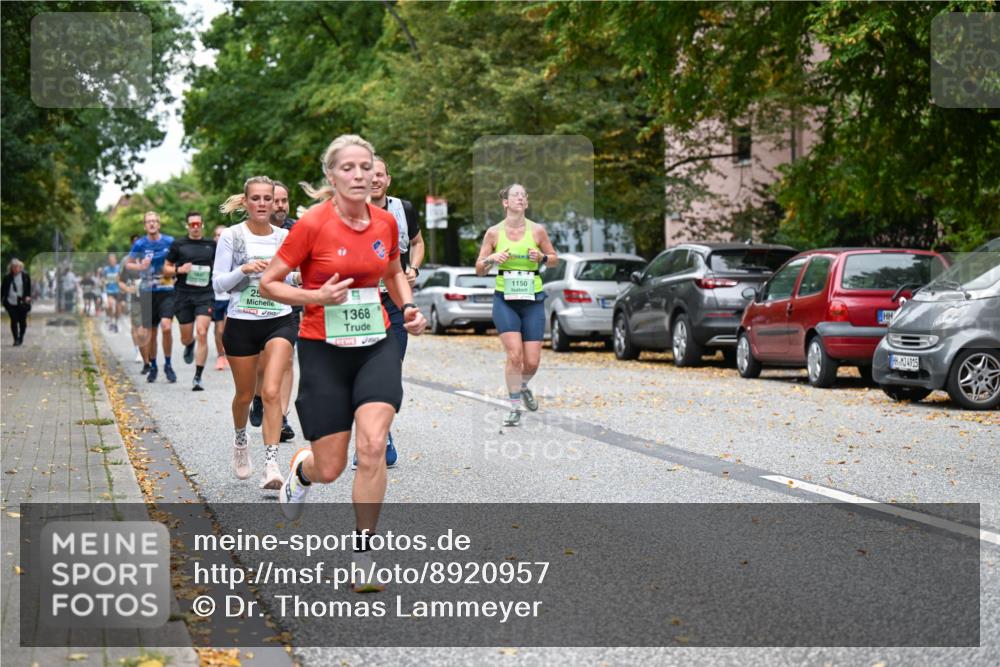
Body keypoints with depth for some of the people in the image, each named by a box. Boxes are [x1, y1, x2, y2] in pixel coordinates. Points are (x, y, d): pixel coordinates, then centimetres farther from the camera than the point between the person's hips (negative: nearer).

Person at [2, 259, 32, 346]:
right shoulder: (7, 278, 4)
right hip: (11, 303, 0)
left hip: (22, 303, 0)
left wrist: (28, 297, -13)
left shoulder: (25, 276, 1)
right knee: (14, 321, -5)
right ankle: (16, 339, 1)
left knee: (22, 321, 6)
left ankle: (21, 337, 27)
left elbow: (29, 289, 3)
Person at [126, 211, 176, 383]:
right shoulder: (140, 244, 0)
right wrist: (140, 267, -10)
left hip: (167, 291, -1)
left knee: (166, 327, -18)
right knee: (151, 332, 6)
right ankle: (152, 367, 24)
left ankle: (168, 365, -2)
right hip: (148, 292, 1)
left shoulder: (170, 242, 0)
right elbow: (128, 264, 9)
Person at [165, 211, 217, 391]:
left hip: (205, 295, 0)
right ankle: (189, 346, 48)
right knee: (186, 338, 7)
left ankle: (198, 378, -10)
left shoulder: (211, 246, 8)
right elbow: (166, 269, 8)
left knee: (202, 333, -15)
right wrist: (179, 270, -10)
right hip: (183, 295, 0)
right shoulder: (178, 245, 4)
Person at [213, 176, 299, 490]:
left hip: (279, 321, 0)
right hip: (241, 323, 0)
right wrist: (244, 269, -19)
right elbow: (218, 283, -4)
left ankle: (271, 465, -16)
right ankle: (240, 440, 44)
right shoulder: (231, 236, -3)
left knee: (271, 392, -15)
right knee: (245, 394, 13)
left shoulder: (284, 237, 4)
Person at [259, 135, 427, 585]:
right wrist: (316, 296, -22)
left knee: (373, 445, -17)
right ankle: (302, 468, 41)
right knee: (330, 469, 1)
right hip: (323, 350, -3)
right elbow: (268, 283, -7)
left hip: (376, 347, 3)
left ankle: (362, 552, -2)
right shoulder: (312, 224, -13)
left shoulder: (386, 222, 1)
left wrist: (408, 308, 2)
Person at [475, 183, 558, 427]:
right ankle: (515, 409, 0)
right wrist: (491, 258, -15)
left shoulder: (537, 230, 1)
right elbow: (479, 269, 6)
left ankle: (522, 386, 34)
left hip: (533, 299, 1)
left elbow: (554, 258, 12)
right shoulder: (494, 232, 0)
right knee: (514, 355, -15)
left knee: (532, 362, -1)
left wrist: (541, 257, -9)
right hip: (505, 299, -1)